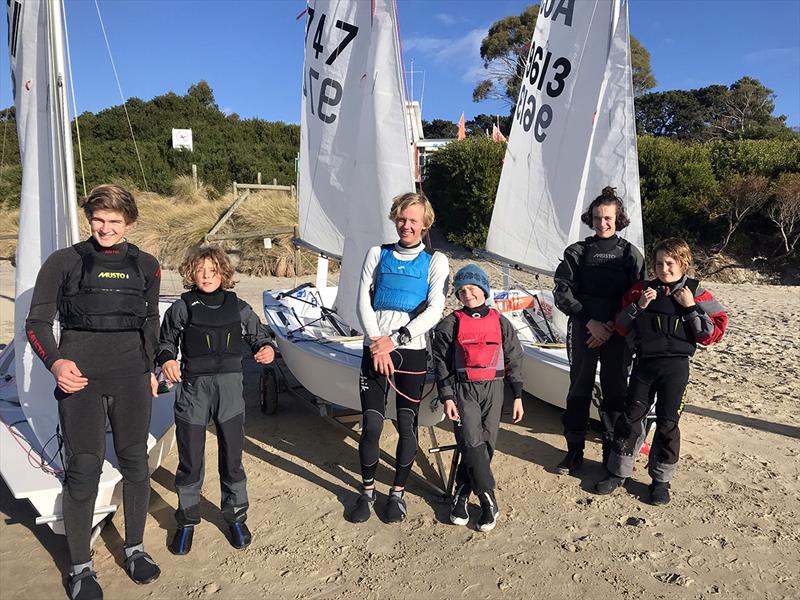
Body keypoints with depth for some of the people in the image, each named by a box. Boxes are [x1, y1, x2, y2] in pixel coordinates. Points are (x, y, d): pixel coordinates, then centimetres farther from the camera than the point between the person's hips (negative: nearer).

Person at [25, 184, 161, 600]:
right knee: (83, 470, 1)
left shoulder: (145, 266, 8)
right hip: (80, 379, -2)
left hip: (131, 380, 3)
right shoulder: (64, 262, 0)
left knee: (135, 464, 9)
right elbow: (37, 323, -2)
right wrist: (55, 362, -19)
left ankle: (135, 548, 29)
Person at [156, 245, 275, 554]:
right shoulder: (181, 308, -1)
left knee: (232, 458, 11)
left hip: (230, 389, 1)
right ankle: (187, 520, 30)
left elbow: (258, 335, 11)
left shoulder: (238, 307, 3)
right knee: (190, 461, 9)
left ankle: (235, 516, 30)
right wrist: (166, 360, -11)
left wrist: (267, 349, -10)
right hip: (193, 388, -1)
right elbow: (166, 342, 10)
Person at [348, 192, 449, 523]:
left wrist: (395, 340, -15)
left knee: (407, 425, 5)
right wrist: (376, 342, -11)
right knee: (371, 424, -1)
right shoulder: (378, 254, 10)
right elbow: (363, 302, 2)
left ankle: (398, 493, 24)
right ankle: (367, 491, 21)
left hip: (412, 351, -1)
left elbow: (434, 311, -8)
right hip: (375, 350, 1)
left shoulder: (435, 261, 3)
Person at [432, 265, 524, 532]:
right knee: (472, 443, -13)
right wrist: (447, 397, -3)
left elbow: (514, 360, 10)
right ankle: (489, 501, -4)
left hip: (493, 389, 2)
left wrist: (517, 397, 7)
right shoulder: (450, 324, 3)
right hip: (463, 389, -2)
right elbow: (442, 363, 3)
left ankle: (462, 495, 14)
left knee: (486, 443, 0)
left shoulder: (500, 322, 7)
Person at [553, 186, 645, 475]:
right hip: (583, 329, 0)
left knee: (615, 392, 5)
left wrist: (612, 328, -9)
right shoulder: (577, 252, 4)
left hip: (617, 333, 0)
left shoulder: (630, 254, 4)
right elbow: (562, 293, -2)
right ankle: (575, 451, 16)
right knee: (579, 389, 5)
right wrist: (590, 321, -11)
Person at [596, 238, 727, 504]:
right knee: (631, 416, 6)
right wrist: (638, 306, -11)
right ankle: (619, 472, 20)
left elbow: (714, 333, -6)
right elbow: (622, 327, 5)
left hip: (675, 366, -2)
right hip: (644, 362, 2)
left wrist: (691, 307, -15)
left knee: (667, 422, 4)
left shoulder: (696, 293, -2)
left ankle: (661, 479, 21)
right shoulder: (642, 289, 4)